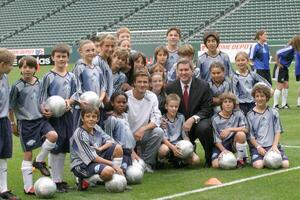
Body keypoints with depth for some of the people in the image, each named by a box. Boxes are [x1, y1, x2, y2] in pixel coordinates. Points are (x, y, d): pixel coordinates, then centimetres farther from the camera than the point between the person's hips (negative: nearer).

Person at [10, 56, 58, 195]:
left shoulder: (39, 84, 4)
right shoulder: (17, 87, -8)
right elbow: (10, 107, -3)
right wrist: (13, 123, 0)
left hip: (40, 119, 4)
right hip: (26, 122, -4)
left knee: (53, 135, -24)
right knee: (28, 154, 1)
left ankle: (39, 161, 2)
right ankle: (28, 187, 12)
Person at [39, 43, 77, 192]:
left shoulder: (71, 76, 9)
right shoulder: (48, 77, -4)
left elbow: (75, 94, 10)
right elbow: (42, 96, -4)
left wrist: (70, 101, -10)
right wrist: (44, 110, -19)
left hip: (67, 114, 5)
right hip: (53, 116, -5)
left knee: (64, 148, 9)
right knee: (54, 148, -2)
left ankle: (60, 178, 19)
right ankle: (55, 180, 4)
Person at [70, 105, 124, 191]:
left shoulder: (96, 128, 2)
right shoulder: (79, 134, -21)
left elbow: (110, 141, 4)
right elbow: (92, 157, -22)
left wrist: (101, 148, -18)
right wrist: (112, 164, -21)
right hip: (81, 165, -8)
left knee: (118, 148, -3)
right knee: (108, 171, -32)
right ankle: (84, 180, -9)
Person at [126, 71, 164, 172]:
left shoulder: (152, 97, -2)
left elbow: (156, 119, -8)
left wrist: (143, 129, -29)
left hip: (142, 134, 3)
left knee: (159, 132, -26)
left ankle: (146, 162, -10)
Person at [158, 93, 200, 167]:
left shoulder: (181, 117, 9)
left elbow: (185, 135, 9)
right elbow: (163, 138, -14)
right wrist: (173, 148, -31)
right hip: (167, 144, -4)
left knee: (195, 160, -18)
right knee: (164, 149, -41)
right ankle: (160, 161, -7)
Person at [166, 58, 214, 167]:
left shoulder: (203, 86, -7)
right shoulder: (170, 88, -1)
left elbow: (207, 109, -9)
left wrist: (193, 119, -26)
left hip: (199, 121, -2)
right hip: (181, 125, 2)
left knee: (203, 127, -36)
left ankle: (210, 158, -12)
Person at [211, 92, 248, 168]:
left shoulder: (238, 114, -4)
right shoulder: (215, 119, -7)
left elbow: (245, 129, -17)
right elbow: (217, 140, -7)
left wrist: (230, 129, -28)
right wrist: (223, 150, -25)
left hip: (234, 142, 0)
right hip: (221, 145, 0)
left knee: (241, 134, -32)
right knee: (216, 164, -24)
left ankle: (240, 159, -13)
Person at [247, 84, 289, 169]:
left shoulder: (273, 112, 8)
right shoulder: (250, 115, 4)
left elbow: (278, 131, 6)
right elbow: (250, 135, 3)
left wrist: (274, 146, -8)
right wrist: (258, 147, -10)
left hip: (272, 145, 2)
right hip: (257, 146, -2)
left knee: (285, 164, -18)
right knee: (258, 165, -28)